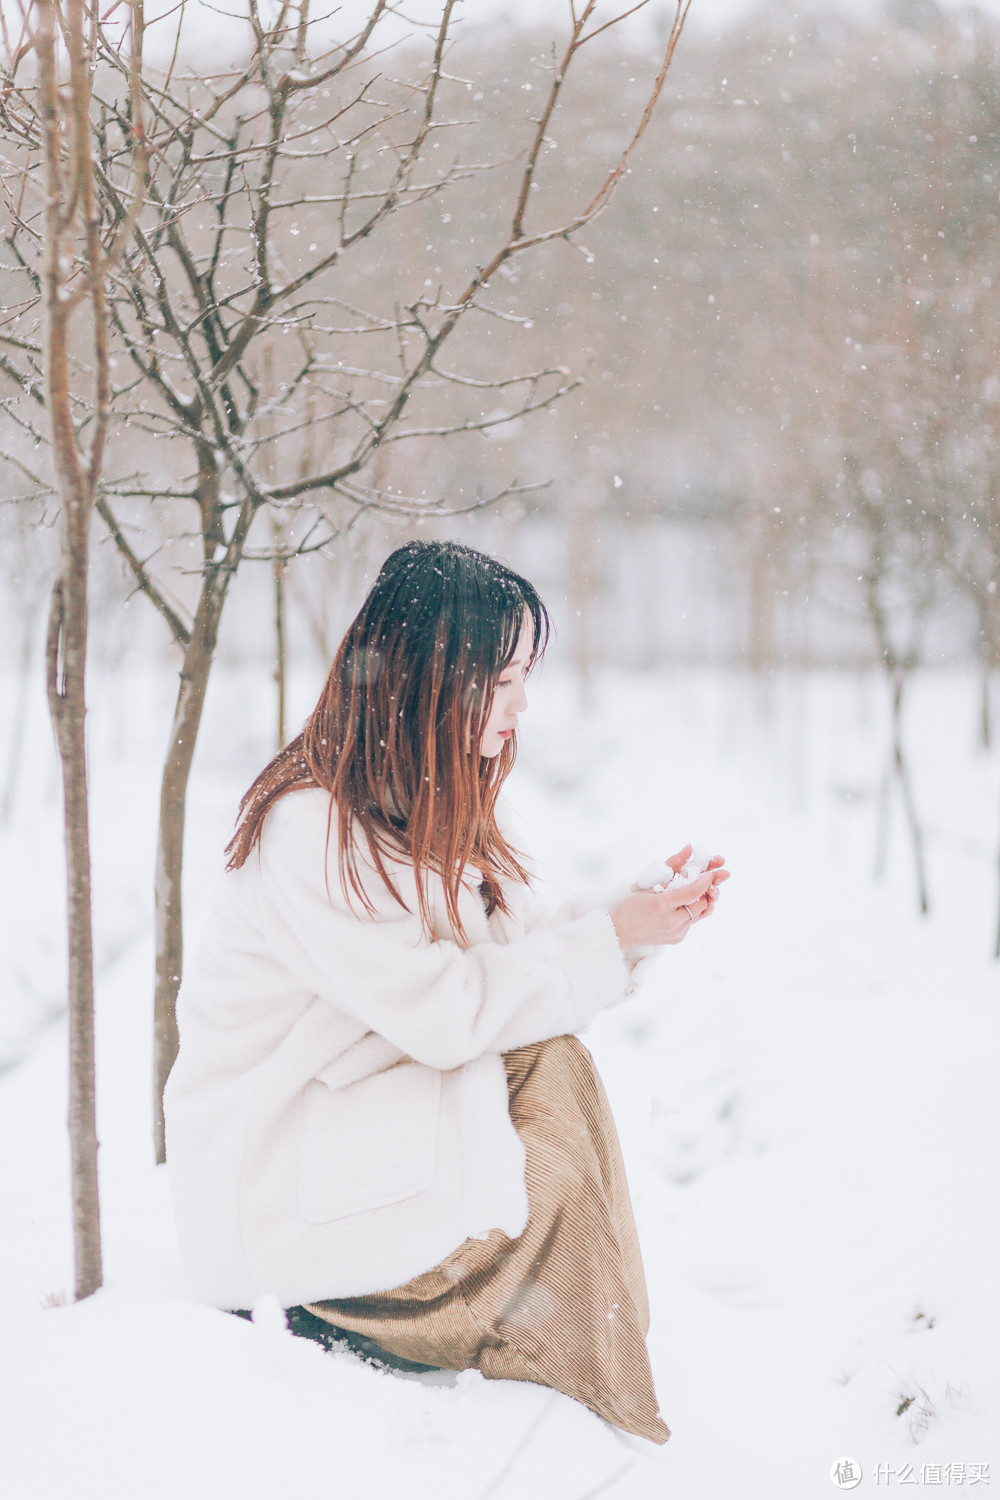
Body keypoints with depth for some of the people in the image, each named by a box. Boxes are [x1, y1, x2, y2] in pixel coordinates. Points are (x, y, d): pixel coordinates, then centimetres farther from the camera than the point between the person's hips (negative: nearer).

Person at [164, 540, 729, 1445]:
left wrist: (640, 914, -8)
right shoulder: (308, 828, -24)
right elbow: (445, 1009, -25)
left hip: (388, 1117, 9)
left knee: (549, 1058, -10)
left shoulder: (428, 810, 7)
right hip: (271, 1179, -9)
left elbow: (517, 949, 8)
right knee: (548, 1189, -19)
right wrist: (610, 937, -19)